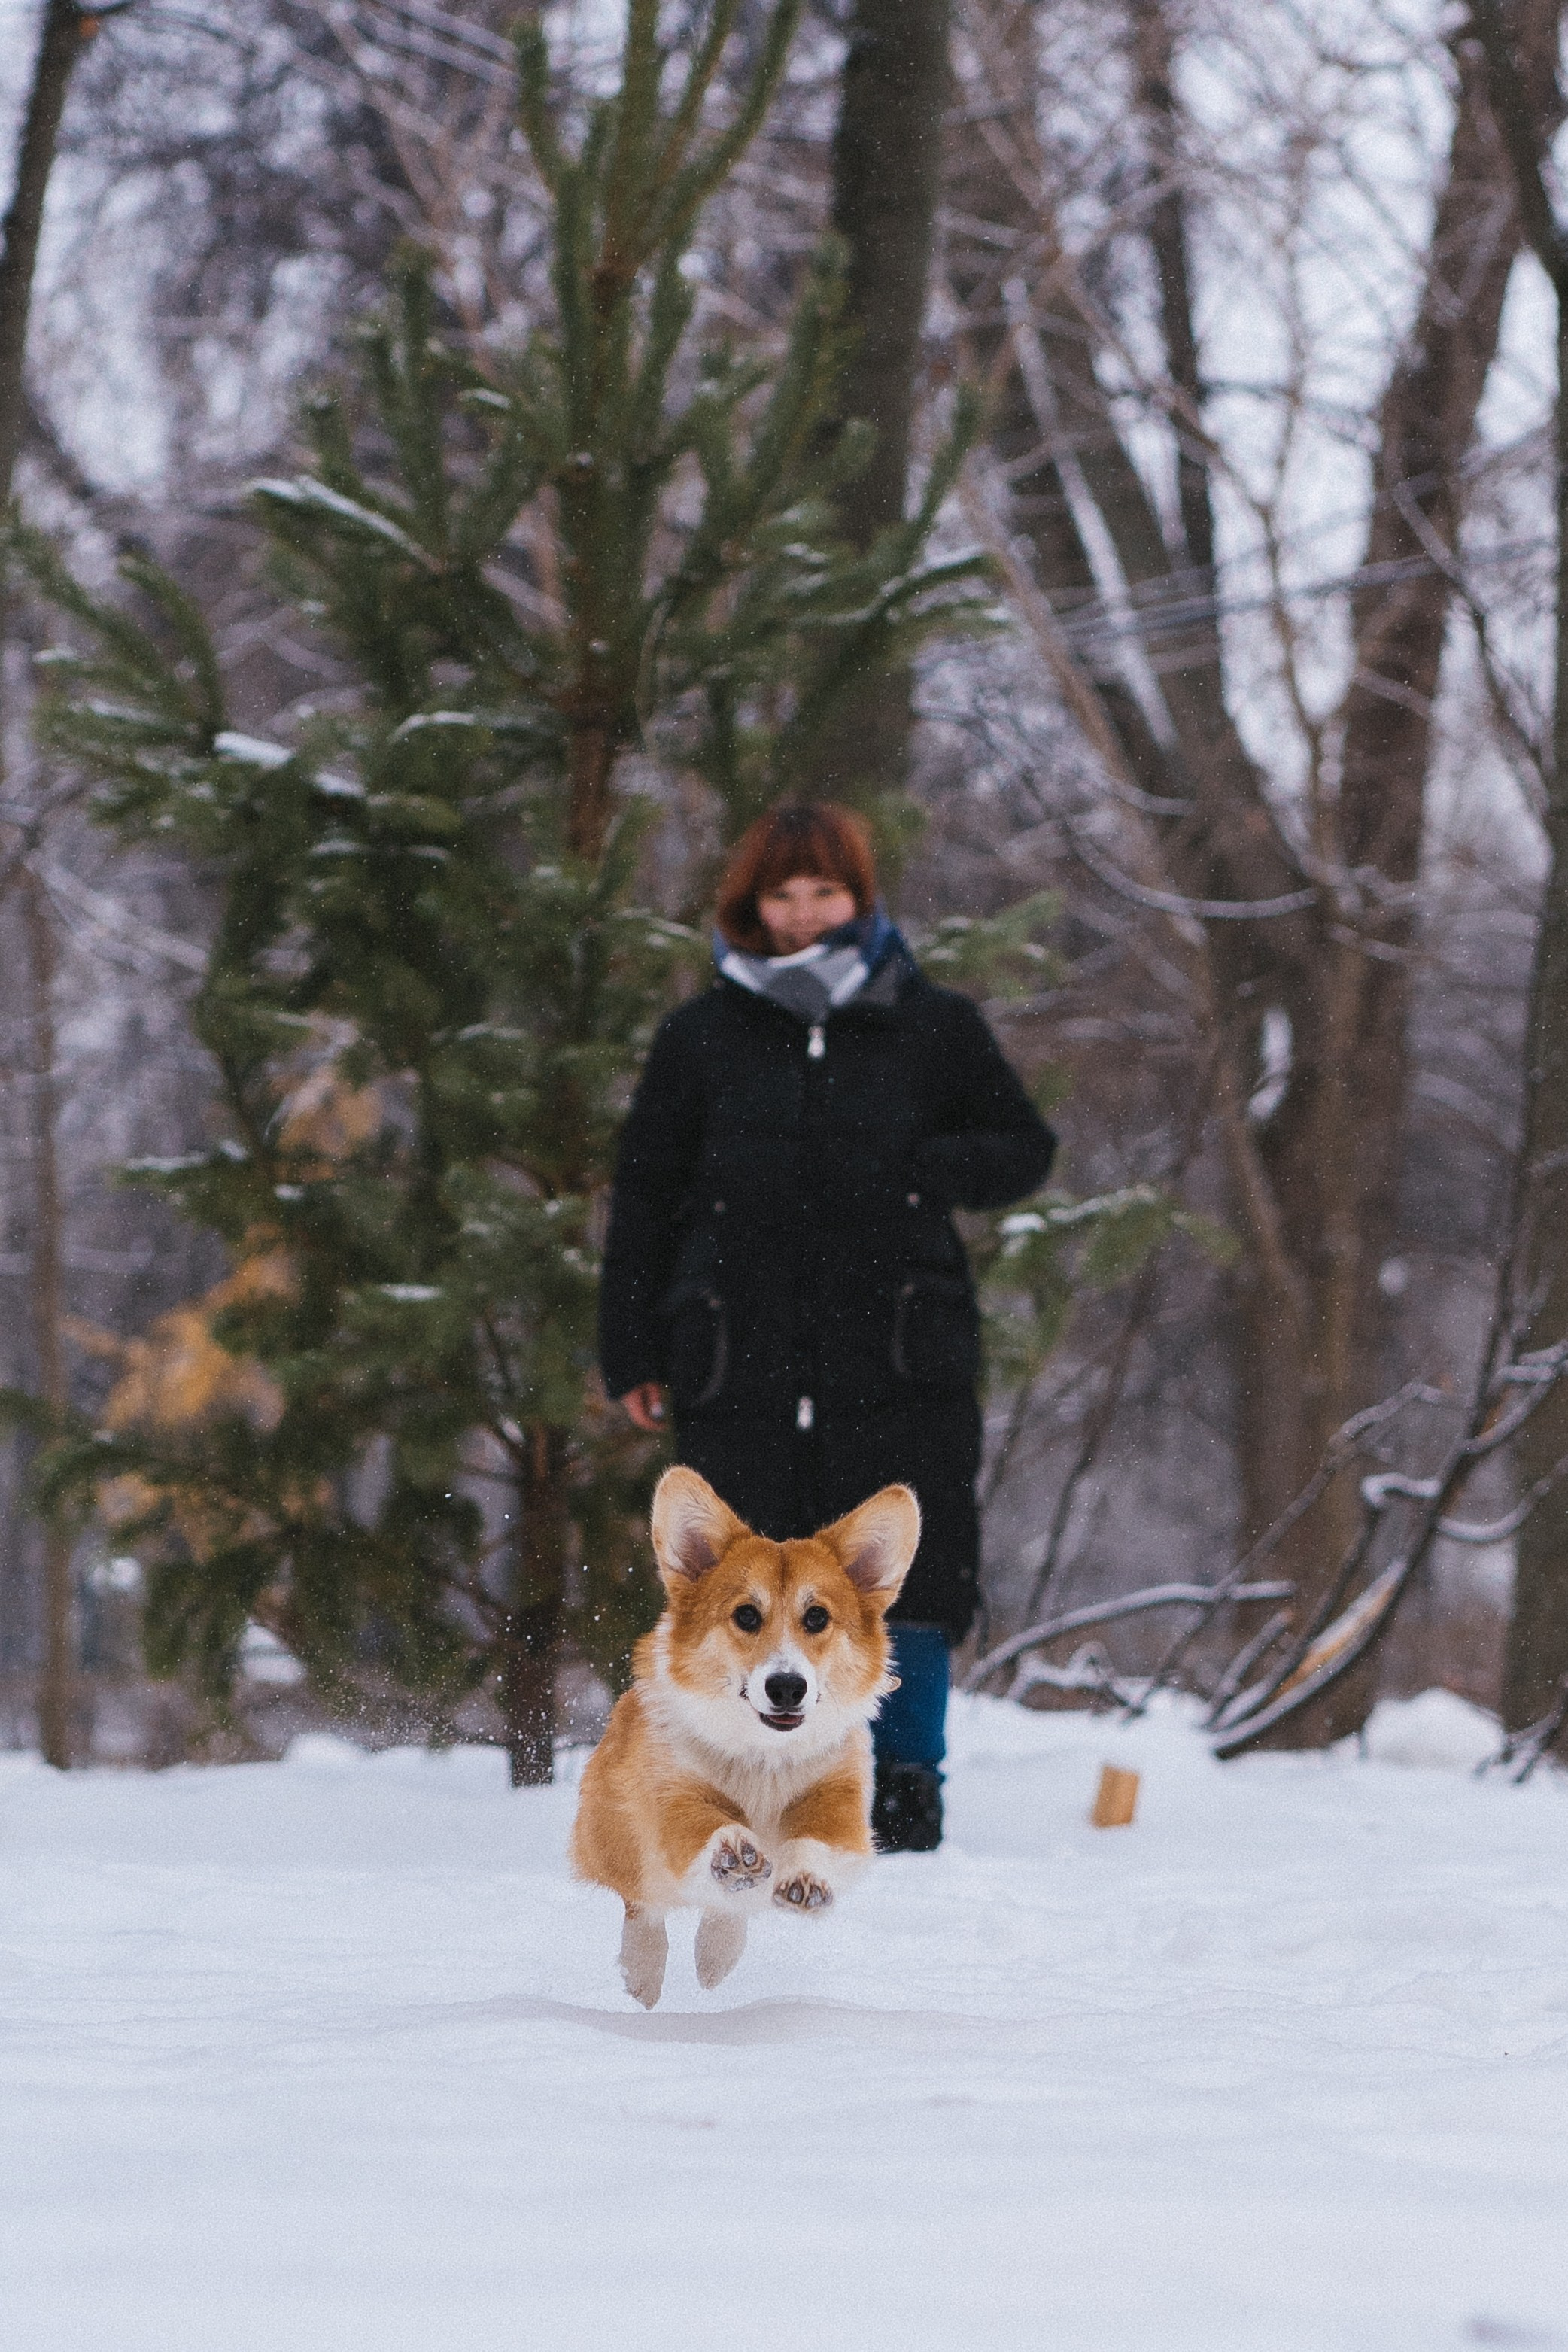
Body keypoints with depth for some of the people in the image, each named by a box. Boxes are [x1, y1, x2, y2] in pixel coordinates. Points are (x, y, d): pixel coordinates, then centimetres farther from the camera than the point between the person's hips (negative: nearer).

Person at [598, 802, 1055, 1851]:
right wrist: (634, 1352, 6)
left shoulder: (932, 1028, 8)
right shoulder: (704, 1036, 10)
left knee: (907, 1580, -3)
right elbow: (644, 1199, 13)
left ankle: (907, 1785, 10)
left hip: (900, 1364, 0)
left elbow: (1026, 1150, 15)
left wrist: (927, 1172, -6)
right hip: (741, 1366, 1)